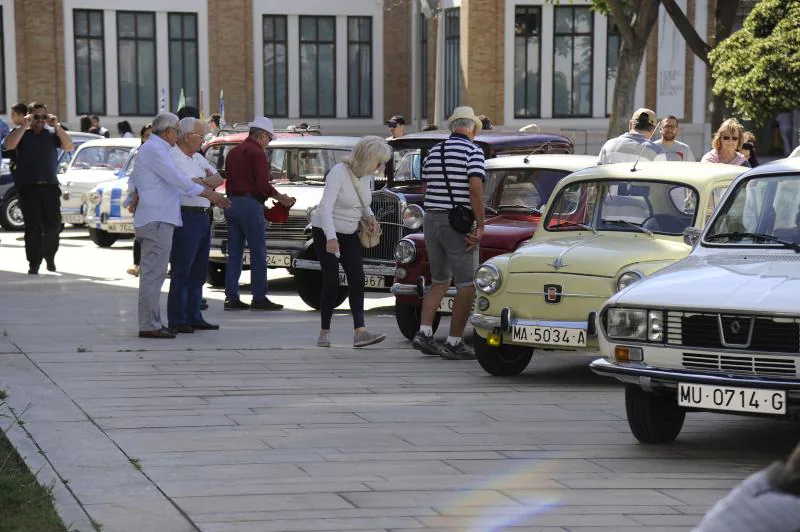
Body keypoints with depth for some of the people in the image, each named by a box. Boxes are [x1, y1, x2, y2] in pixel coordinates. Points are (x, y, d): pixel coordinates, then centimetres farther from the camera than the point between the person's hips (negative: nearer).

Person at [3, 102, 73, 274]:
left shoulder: (51, 135, 11)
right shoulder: (21, 134, 7)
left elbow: (69, 146, -3)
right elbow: (8, 145, -13)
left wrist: (56, 126, -10)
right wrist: (25, 126, -15)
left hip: (50, 186, 2)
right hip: (28, 187, -2)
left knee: (53, 225, 3)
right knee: (32, 226, -4)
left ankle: (49, 256, 26)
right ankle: (34, 263, -1)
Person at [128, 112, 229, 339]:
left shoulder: (153, 148, 21)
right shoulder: (154, 149, -13)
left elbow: (134, 179, 32)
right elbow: (177, 179, -18)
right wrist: (210, 194, -14)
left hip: (156, 219, 11)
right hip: (157, 219, -11)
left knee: (151, 272, 13)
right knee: (154, 273, -11)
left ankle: (151, 322, 18)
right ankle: (149, 326, -11)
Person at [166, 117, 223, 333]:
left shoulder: (197, 157, 19)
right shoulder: (172, 156, -8)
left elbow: (219, 179, 10)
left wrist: (203, 181, -9)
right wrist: (210, 181, -2)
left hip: (203, 218, 9)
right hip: (186, 217, -9)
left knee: (198, 272, 11)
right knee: (181, 272, -6)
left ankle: (194, 317, 18)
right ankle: (177, 321, -4)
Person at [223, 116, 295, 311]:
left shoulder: (233, 152, 16)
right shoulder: (257, 152, -9)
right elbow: (263, 184, -16)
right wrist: (281, 198, -3)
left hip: (232, 204, 8)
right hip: (250, 205, -8)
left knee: (234, 254, 8)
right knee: (258, 253, -2)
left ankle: (231, 298, 7)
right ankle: (259, 298, -2)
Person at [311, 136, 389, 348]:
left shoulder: (365, 175, 2)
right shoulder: (339, 173, -22)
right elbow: (325, 206, -32)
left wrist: (369, 215, 1)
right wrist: (331, 238, -43)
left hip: (350, 235, 6)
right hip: (326, 233, -6)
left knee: (357, 279, -9)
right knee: (332, 282, -7)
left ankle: (360, 332, -17)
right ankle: (325, 331, 8)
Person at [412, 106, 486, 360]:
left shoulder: (433, 152, 11)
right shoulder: (472, 151, -9)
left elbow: (426, 189, 13)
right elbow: (475, 188, -20)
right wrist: (480, 227, -17)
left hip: (431, 220, 7)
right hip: (459, 225, -7)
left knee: (439, 281, 17)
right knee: (466, 286, 1)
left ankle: (424, 333, 4)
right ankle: (454, 343, 0)